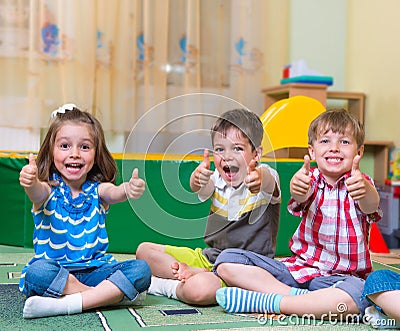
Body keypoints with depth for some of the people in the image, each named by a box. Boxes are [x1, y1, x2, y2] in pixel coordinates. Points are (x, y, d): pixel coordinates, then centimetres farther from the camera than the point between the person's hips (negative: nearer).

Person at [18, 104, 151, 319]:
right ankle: (112, 295, -21)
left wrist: (129, 190, -46)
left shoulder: (97, 189, 2)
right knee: (37, 272, -35)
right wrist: (30, 182, -53)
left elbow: (114, 192, -21)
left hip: (95, 269, 2)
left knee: (141, 270, -21)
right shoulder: (49, 190, -3)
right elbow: (38, 193, -27)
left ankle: (64, 304, -28)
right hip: (54, 271, -2)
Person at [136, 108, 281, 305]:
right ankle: (195, 273, -15)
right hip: (207, 257, 7)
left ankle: (163, 286, -6)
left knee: (198, 290, -37)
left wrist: (260, 179, -61)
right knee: (144, 250, 3)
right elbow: (199, 187, -21)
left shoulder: (266, 177, -10)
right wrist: (198, 178, -46)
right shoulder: (216, 180, 2)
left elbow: (269, 182, -35)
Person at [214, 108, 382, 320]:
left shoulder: (361, 183, -5)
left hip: (342, 276, -2)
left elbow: (371, 206, -29)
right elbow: (301, 195, -26)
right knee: (227, 261, -11)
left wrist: (365, 191, -55)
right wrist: (297, 189, -52)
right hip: (298, 268, 3)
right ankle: (299, 296, -25)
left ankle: (266, 302, -27)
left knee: (357, 295, -40)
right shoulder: (312, 178, -1)